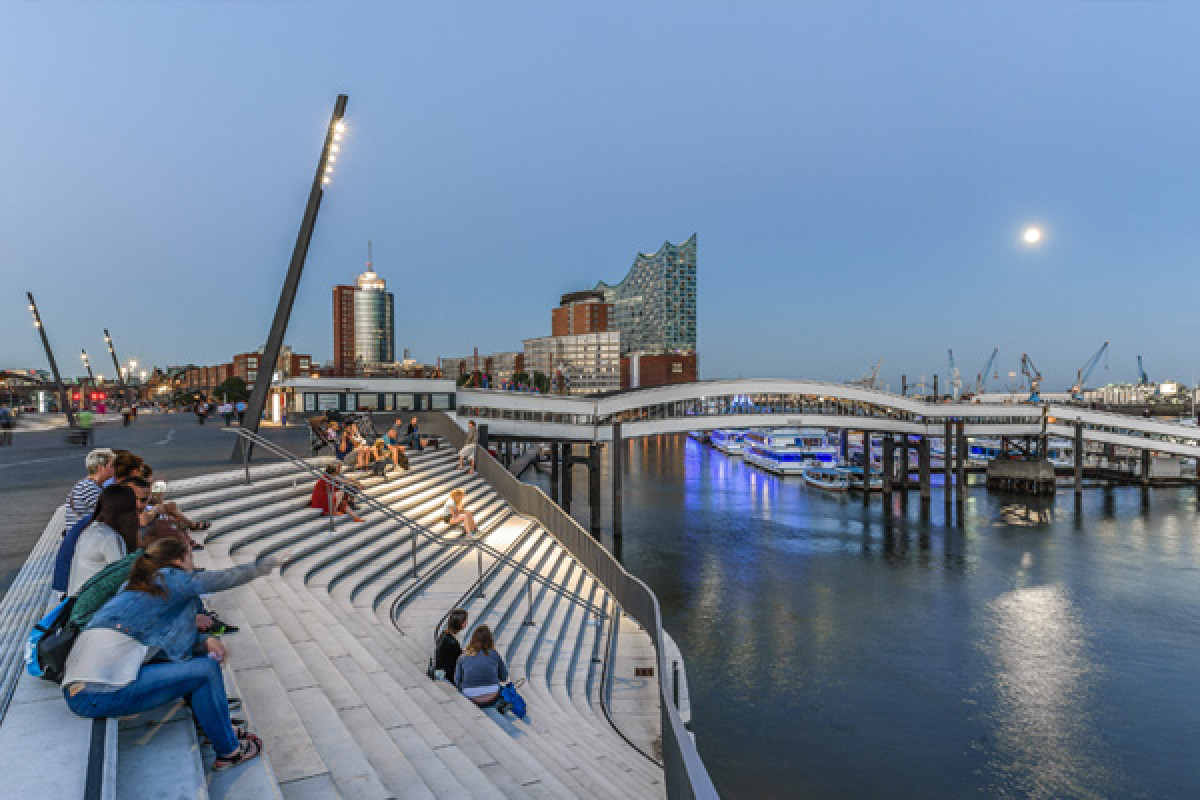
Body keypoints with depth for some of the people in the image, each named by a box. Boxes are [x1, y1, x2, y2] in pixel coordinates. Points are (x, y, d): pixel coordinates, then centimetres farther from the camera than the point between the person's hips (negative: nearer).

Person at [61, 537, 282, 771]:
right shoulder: (168, 578, -5)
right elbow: (225, 578, 1)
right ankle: (228, 751, 6)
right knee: (207, 669, -9)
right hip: (101, 695, -10)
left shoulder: (141, 588, 20)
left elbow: (174, 636, 22)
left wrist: (205, 641, 4)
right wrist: (267, 564, 16)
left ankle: (221, 729, 24)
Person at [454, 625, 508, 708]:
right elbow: (504, 677, 9)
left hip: (472, 700, 1)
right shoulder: (494, 655, 2)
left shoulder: (463, 657, 3)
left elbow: (457, 681, 3)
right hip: (492, 700, -1)